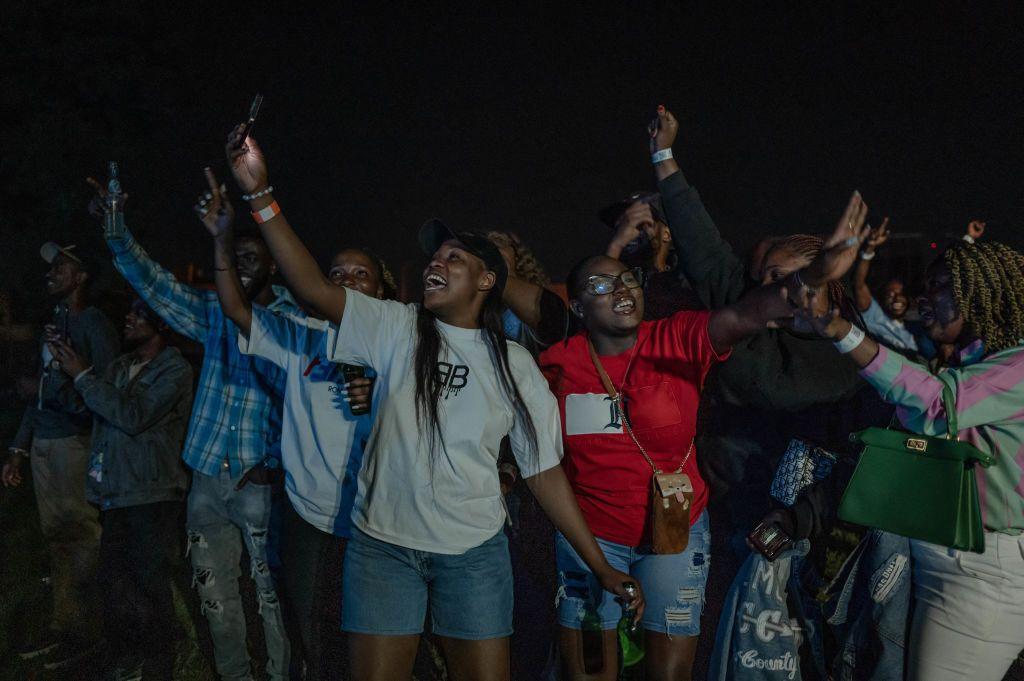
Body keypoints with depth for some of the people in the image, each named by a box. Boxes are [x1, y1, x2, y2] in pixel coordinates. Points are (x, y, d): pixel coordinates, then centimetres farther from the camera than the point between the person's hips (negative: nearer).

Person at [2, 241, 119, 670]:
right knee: (56, 537, 11)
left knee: (79, 537, -3)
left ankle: (83, 633, 4)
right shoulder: (54, 325, 19)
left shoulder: (94, 325, -6)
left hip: (75, 439, -8)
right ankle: (62, 626, 19)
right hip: (43, 441, 8)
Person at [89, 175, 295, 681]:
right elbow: (153, 283, 4)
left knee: (273, 596, 0)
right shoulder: (214, 313, 9)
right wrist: (116, 228, -10)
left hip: (261, 481, -5)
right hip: (208, 475, 5)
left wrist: (284, 463, -16)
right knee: (215, 595, 14)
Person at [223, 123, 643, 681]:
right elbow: (313, 287, -12)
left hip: (474, 551, 0)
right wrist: (260, 195, -21)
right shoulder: (395, 329, 1)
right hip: (382, 544, 0)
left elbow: (544, 471, 4)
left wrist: (601, 567, 1)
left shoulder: (515, 365, 2)